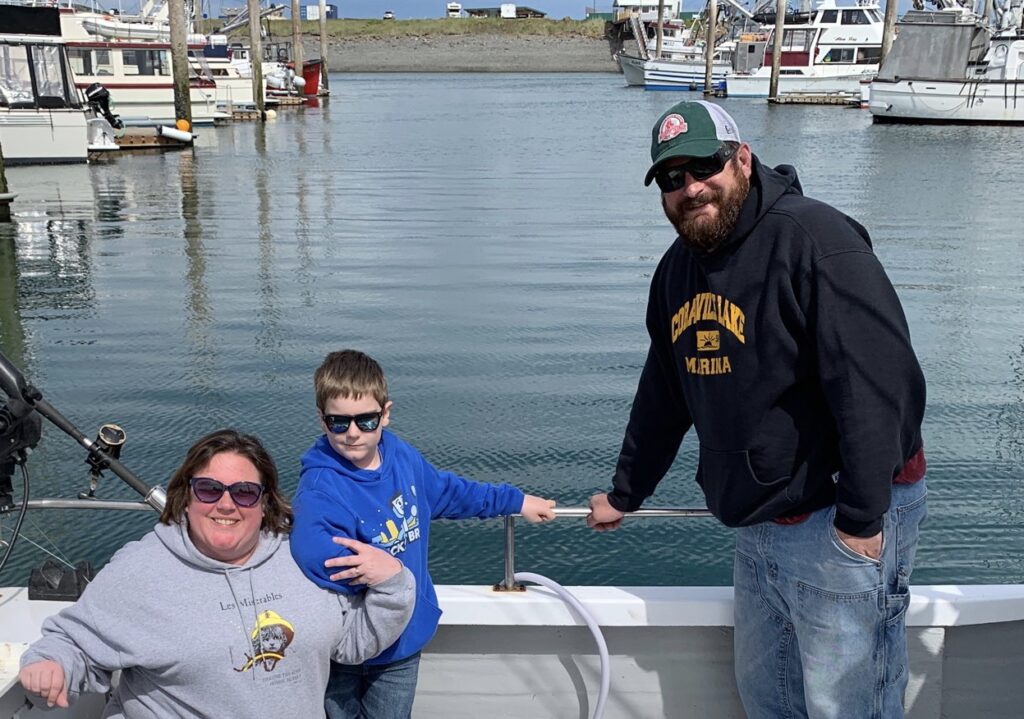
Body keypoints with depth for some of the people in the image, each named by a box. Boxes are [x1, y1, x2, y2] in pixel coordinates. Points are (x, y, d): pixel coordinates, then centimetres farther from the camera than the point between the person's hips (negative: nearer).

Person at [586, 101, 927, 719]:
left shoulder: (812, 238, -18)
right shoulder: (678, 271, 7)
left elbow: (884, 382, -23)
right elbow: (661, 399, 18)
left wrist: (861, 519, -22)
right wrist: (624, 495, 24)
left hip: (842, 524, -7)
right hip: (757, 527, 8)